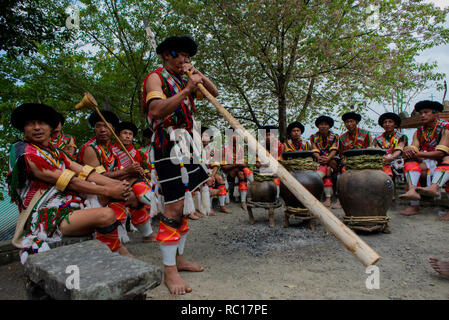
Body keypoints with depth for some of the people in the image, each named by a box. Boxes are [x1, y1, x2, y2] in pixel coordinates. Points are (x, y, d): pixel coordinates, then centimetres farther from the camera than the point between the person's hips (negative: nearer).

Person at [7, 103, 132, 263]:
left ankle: (120, 248, -3)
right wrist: (108, 191, -18)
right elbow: (71, 182, -16)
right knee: (106, 214, -27)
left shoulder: (54, 152, 16)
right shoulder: (25, 153, -10)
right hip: (46, 218, -9)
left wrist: (116, 183, -12)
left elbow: (84, 172, 2)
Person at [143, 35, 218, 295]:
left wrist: (198, 74, 8)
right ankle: (170, 270, -1)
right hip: (168, 146, -8)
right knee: (175, 207, -11)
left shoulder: (183, 80, 22)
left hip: (186, 146, 9)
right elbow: (156, 110, -22)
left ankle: (179, 258, 22)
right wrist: (186, 90, -27)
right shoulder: (155, 78, -2)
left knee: (186, 205, 10)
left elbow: (214, 93, 22)